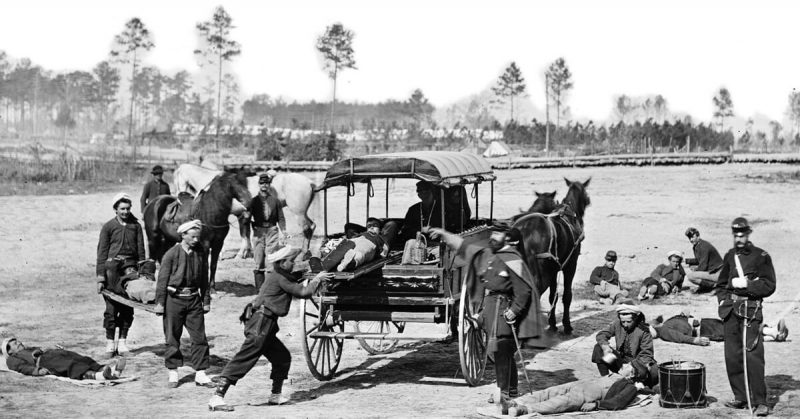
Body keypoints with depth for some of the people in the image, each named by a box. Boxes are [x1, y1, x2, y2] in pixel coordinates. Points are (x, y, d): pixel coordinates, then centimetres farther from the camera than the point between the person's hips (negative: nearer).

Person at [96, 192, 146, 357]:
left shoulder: (135, 226, 7)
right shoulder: (108, 227, 0)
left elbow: (141, 251, 10)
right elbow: (102, 252, 0)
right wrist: (100, 278, -6)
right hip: (112, 267, -2)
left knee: (128, 308, 3)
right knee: (111, 306, -3)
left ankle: (122, 341, 13)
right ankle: (110, 342, 7)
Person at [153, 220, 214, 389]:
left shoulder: (200, 253, 2)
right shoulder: (172, 254, -8)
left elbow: (204, 278, 10)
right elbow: (162, 279, -4)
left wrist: (206, 301, 11)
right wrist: (159, 303, -5)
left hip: (194, 299, 3)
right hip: (174, 299, -3)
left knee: (199, 337, 1)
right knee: (172, 338, 4)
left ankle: (200, 373, 8)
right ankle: (173, 373, 16)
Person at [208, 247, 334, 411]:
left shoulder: (277, 276, 18)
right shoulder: (280, 278, -9)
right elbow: (303, 292, -9)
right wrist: (317, 279, 3)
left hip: (265, 326, 10)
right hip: (260, 325, -10)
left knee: (282, 358, 15)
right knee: (243, 361, -14)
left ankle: (276, 395, 23)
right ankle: (217, 398, -18)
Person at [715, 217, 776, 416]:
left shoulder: (761, 256, -2)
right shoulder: (730, 256, 14)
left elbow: (769, 286, -5)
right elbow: (721, 284, 24)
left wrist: (746, 284, -13)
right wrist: (722, 299, 8)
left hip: (751, 308, -5)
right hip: (730, 310, 6)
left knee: (752, 354, -11)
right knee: (732, 355, 6)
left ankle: (760, 402, -7)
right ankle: (740, 397, 17)